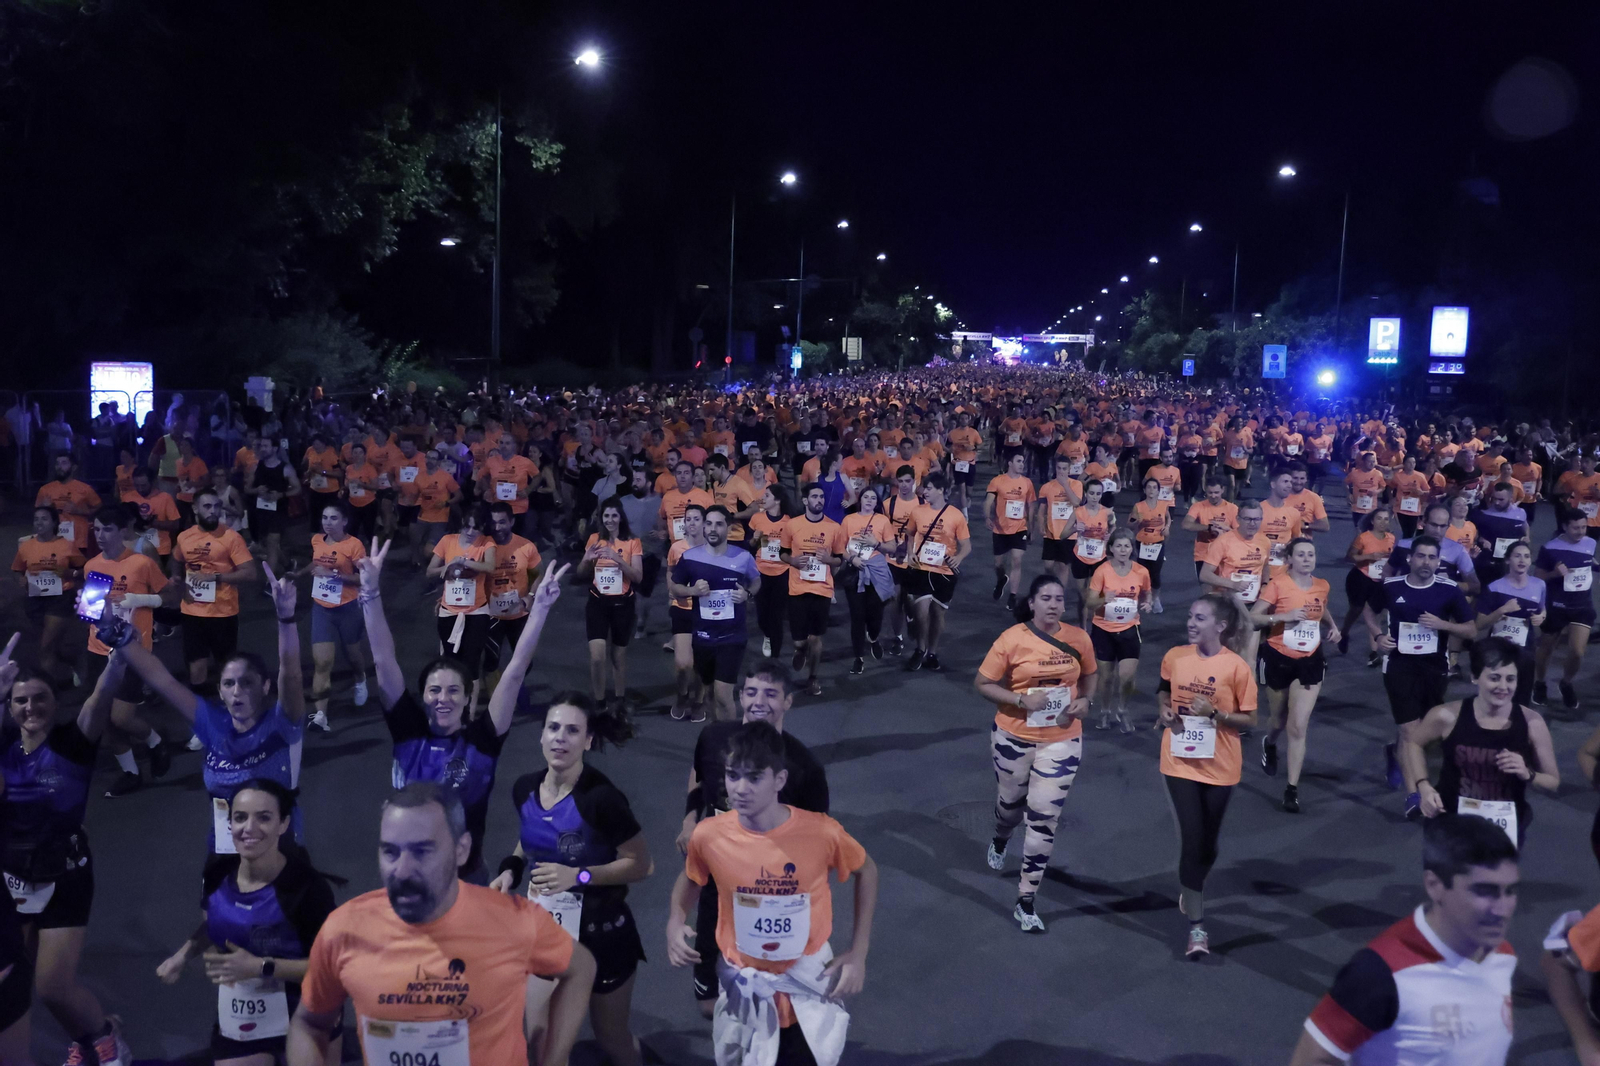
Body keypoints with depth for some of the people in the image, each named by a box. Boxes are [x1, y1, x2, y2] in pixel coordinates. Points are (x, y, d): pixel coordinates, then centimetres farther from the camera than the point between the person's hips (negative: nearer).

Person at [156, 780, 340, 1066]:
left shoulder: (308, 886, -26)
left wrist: (261, 967, -28)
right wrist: (183, 955, -5)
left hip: (306, 1017, -4)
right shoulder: (216, 874, -10)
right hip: (238, 1019, 4)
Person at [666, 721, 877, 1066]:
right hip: (743, 987, 1)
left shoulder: (822, 832, -24)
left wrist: (858, 953, -6)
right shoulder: (708, 835, -18)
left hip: (809, 985, -1)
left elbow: (866, 871, -3)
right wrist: (675, 924, -13)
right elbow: (691, 879, 6)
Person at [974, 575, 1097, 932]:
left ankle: (1026, 902, 8)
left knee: (1045, 818, -3)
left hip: (1061, 741, 1)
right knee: (1010, 802, 21)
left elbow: (1089, 675, 12)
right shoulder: (1012, 639, -14)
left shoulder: (1079, 639, -6)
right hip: (1013, 738, -1)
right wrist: (1021, 699, -23)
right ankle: (1000, 840, 59)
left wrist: (1085, 701, -8)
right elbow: (982, 684, -10)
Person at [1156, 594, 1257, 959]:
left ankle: (1191, 892, 44)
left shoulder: (1237, 667, -13)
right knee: (1192, 839, -5)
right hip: (1180, 761, 1)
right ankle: (1196, 927, 2)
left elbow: (1250, 720, -7)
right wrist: (1165, 709, -6)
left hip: (1219, 766, -1)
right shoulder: (1175, 657, -5)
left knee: (1208, 842, 14)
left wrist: (1215, 713, -23)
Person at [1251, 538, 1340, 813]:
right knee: (1279, 719, 16)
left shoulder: (1322, 586, 0)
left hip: (1310, 661, 2)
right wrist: (1283, 616, -28)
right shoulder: (1278, 584, -13)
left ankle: (1292, 788, 3)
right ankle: (1269, 742, 53)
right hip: (1279, 659, -2)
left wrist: (1333, 626, 4)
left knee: (1298, 727, -5)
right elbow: (1252, 617, -15)